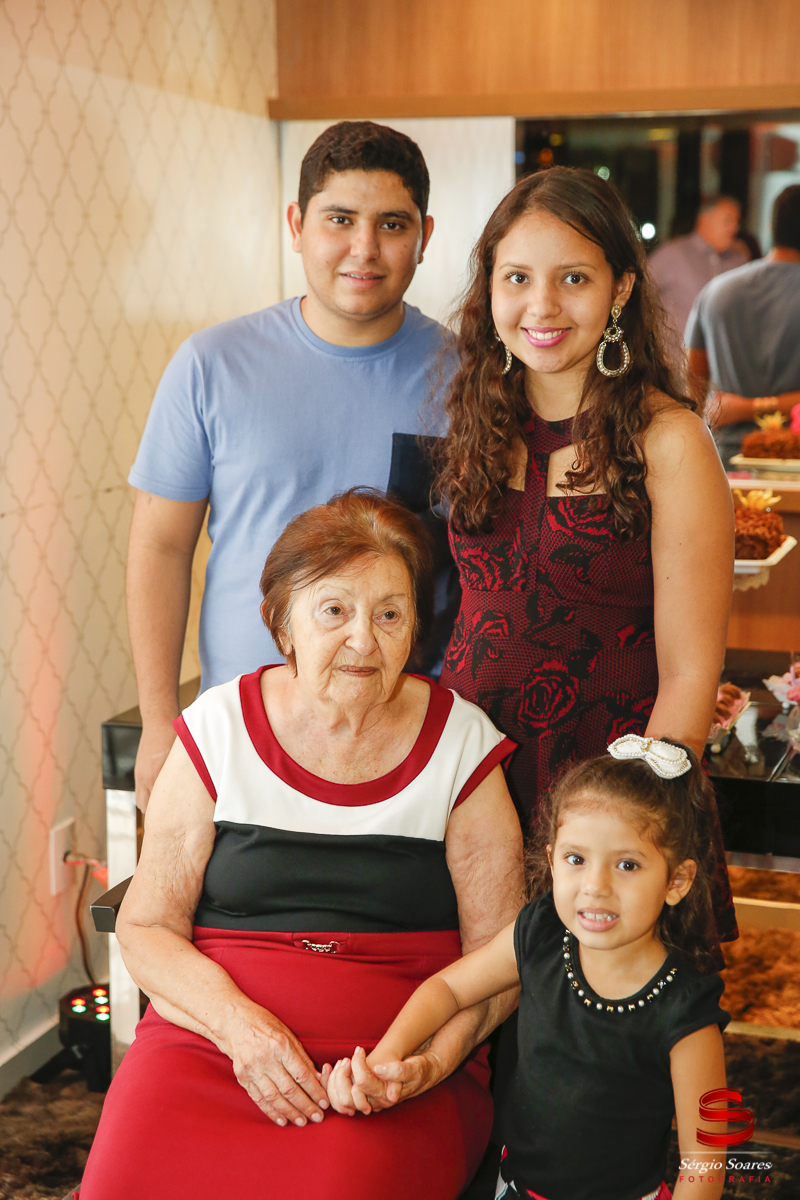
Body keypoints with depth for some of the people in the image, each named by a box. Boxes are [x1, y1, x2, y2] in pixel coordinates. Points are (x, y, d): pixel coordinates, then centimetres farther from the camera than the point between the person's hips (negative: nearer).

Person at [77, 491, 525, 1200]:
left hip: (405, 1056, -1)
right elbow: (146, 927, 5)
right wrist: (240, 1024, -12)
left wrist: (428, 1063, -14)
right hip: (210, 1032, 1)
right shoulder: (219, 729, 5)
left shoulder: (462, 743, 3)